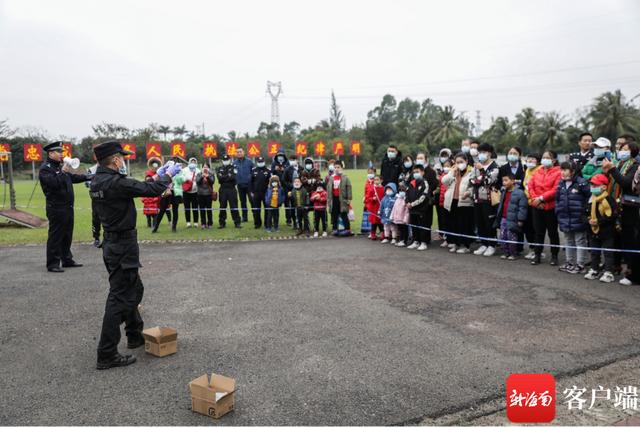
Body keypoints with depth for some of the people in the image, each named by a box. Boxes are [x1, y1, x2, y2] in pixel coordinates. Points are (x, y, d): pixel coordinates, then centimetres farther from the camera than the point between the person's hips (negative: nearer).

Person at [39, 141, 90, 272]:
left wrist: (87, 177, 18)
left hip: (67, 207, 9)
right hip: (56, 208, -9)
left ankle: (67, 260, 25)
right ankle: (52, 264, 2)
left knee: (67, 235, 15)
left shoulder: (60, 166, 17)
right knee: (55, 237, -4)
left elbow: (73, 177, 26)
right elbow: (53, 183, -24)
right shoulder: (45, 168, -10)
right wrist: (63, 172, -23)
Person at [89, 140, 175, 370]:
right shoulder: (115, 182, -23)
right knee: (119, 298, -3)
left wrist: (157, 176, 18)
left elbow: (137, 187, 15)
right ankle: (106, 354, 4)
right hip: (123, 245, -10)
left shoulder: (99, 181, 5)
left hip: (114, 243, 10)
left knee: (133, 289, 23)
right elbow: (151, 190, -20)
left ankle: (135, 335, 37)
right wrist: (168, 175, -3)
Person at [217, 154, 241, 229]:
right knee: (222, 207, 7)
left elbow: (233, 177, -13)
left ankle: (237, 223, 2)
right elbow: (219, 178, -6)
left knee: (234, 206, -3)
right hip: (223, 190, 3)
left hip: (232, 190, -2)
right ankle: (222, 223, 14)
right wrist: (228, 176, -11)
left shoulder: (233, 168, 4)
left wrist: (224, 178, -11)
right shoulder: (220, 169, 12)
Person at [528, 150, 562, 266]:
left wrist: (541, 198, -18)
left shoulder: (558, 173, -8)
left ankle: (554, 256, 18)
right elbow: (530, 186, 5)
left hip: (551, 207, -5)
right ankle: (537, 255, 19)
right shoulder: (537, 172, 11)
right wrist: (534, 198, -10)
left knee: (552, 232, 7)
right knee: (539, 232, 11)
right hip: (537, 207, 5)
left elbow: (556, 190, -18)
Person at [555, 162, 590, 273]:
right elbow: (557, 199, 18)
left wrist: (585, 210, -11)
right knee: (569, 242, 18)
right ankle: (569, 262, 29)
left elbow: (589, 196, -13)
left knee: (580, 242, 3)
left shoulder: (581, 183, -13)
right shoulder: (561, 184, 10)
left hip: (578, 219, -7)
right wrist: (558, 212, 12)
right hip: (565, 219, 7)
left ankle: (580, 265, 9)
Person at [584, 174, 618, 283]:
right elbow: (588, 213, 18)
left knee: (608, 252, 2)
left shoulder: (608, 199, -17)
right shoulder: (591, 199, 7)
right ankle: (594, 270, 25)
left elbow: (613, 215, -22)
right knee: (594, 252, 15)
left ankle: (608, 272, 7)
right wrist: (589, 220, -1)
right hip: (594, 230, 8)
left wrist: (599, 221, -22)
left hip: (606, 232, -8)